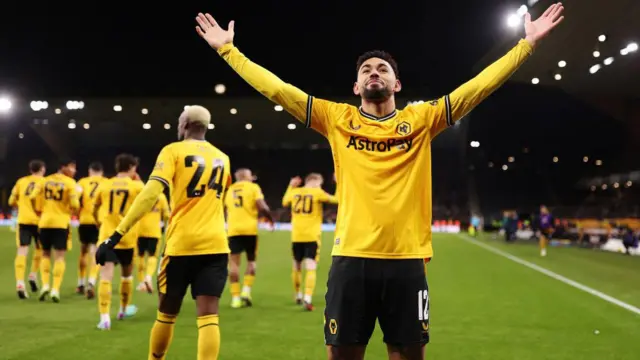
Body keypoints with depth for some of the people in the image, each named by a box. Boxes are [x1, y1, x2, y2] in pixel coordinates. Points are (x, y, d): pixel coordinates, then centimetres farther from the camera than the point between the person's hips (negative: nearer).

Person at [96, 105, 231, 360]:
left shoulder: (173, 151, 0)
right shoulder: (223, 159, 15)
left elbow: (150, 194, -14)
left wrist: (117, 235, -16)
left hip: (181, 244, -3)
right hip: (216, 245, 3)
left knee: (167, 314, 14)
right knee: (208, 316, -4)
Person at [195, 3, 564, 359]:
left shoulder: (421, 119, 7)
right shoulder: (337, 119, 8)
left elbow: (479, 86, 6)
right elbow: (276, 88, 7)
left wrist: (527, 44, 4)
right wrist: (227, 49, 6)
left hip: (406, 259, 0)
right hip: (351, 258, 0)